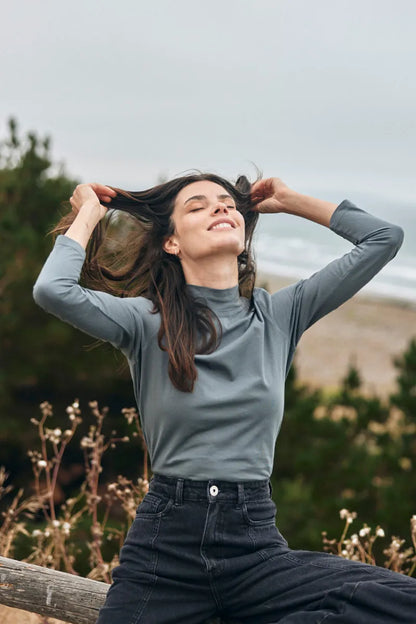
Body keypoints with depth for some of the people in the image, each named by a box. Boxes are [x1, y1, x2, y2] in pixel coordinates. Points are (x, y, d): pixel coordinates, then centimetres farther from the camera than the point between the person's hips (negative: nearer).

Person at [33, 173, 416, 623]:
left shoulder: (280, 315, 8)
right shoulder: (147, 320, 0)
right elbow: (53, 290, -18)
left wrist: (291, 202, 17)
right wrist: (88, 214, 0)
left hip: (256, 542, 2)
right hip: (164, 541, -2)